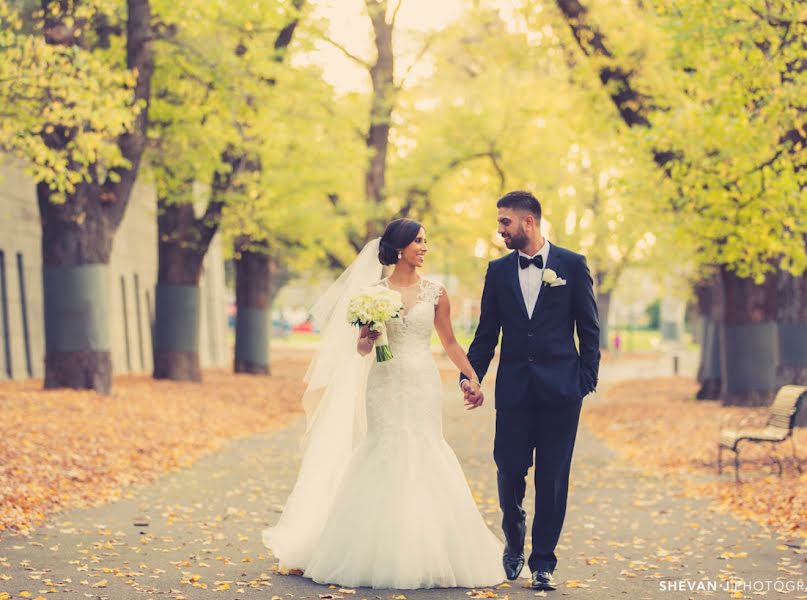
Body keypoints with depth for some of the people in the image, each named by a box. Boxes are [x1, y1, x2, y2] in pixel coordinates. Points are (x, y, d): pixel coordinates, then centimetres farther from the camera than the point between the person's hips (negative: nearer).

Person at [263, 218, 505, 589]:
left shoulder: (435, 292, 6)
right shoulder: (375, 291, 4)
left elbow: (449, 342, 12)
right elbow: (362, 346, 6)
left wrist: (472, 377, 4)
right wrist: (368, 338, -16)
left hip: (423, 383, 1)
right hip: (385, 382, -1)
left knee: (423, 456, -2)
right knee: (383, 454, -2)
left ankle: (423, 556, 7)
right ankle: (379, 556, 8)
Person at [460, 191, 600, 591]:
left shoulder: (572, 265, 1)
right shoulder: (498, 270, 8)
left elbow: (589, 329, 3)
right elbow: (486, 333, 10)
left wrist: (587, 380, -2)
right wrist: (471, 377, -1)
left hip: (560, 389, -2)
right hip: (514, 388, 2)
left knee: (552, 478, 1)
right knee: (510, 472, 1)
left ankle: (543, 562, 10)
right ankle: (514, 546, 26)